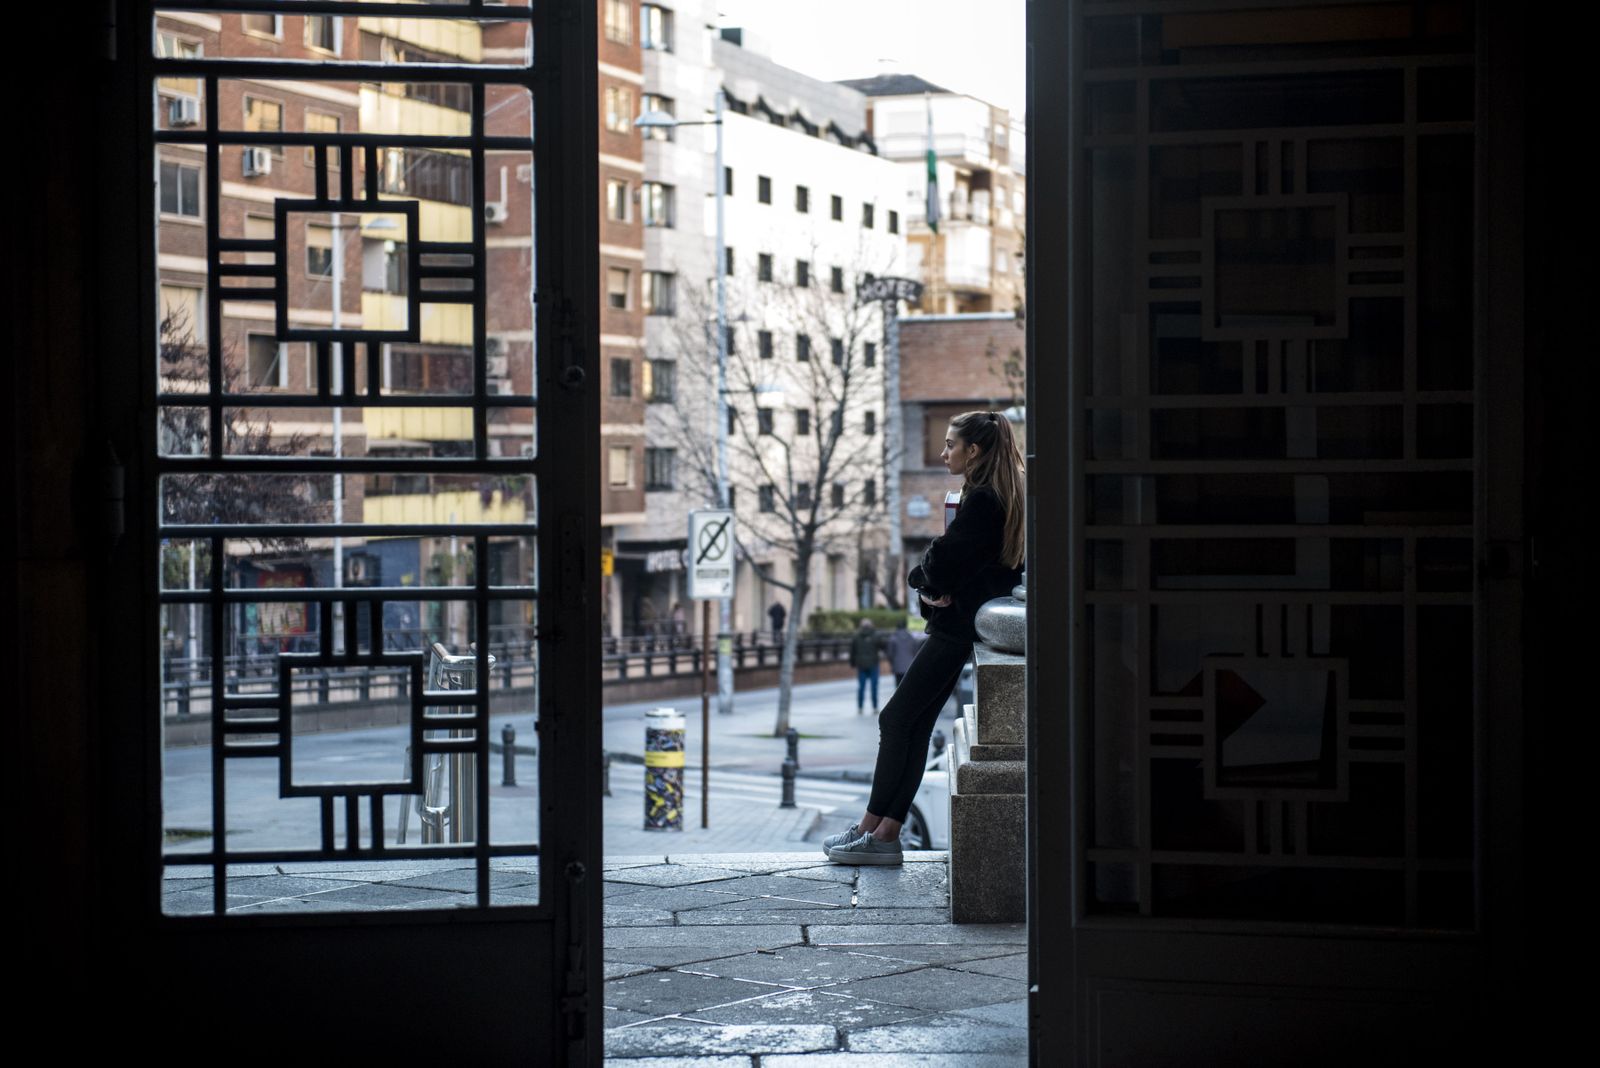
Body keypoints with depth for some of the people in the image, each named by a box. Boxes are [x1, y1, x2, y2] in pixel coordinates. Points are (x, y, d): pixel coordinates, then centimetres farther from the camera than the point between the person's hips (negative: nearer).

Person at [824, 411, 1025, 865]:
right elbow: (944, 561, 15)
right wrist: (932, 585, -3)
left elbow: (940, 560, -19)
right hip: (955, 623, 10)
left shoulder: (982, 501, -16)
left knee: (897, 720, -7)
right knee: (911, 725, 7)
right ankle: (884, 832, 6)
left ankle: (873, 830, -3)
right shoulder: (986, 497, 16)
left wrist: (924, 581, 1)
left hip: (957, 624, -10)